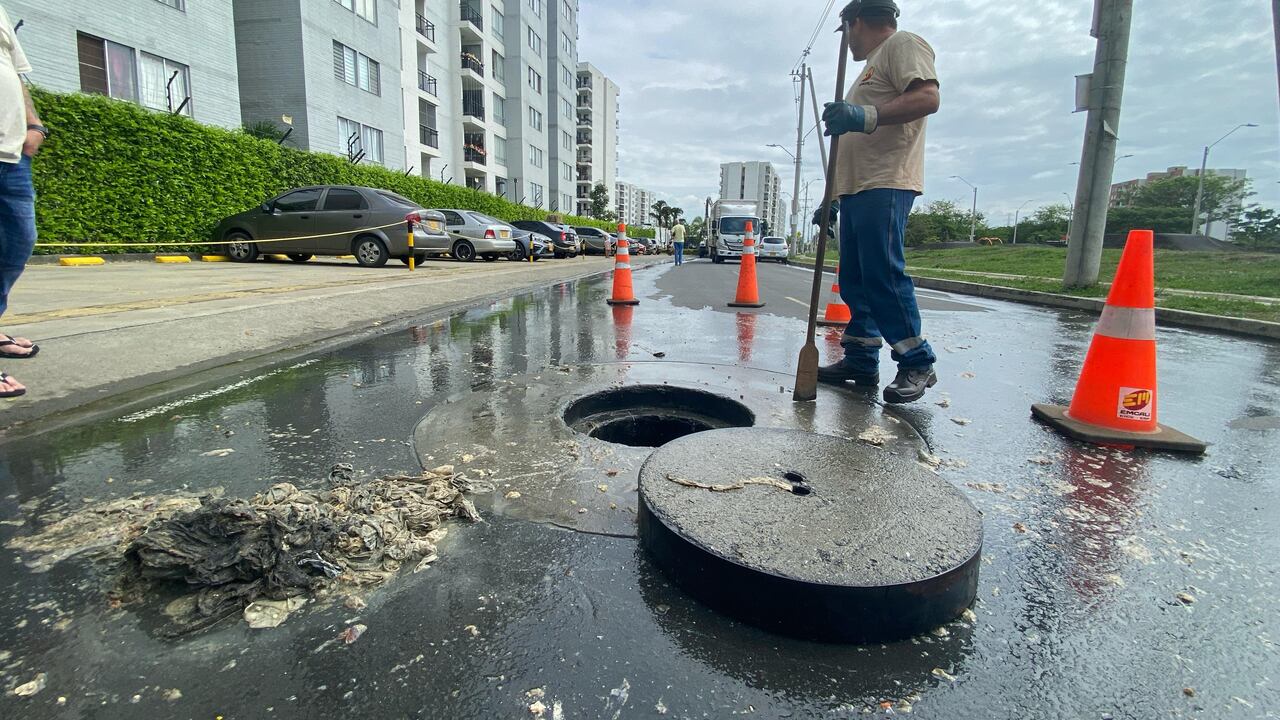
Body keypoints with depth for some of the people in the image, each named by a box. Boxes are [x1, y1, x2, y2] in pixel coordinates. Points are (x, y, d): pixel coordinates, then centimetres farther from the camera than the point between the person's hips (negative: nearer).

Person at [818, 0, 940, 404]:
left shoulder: (902, 44, 3)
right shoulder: (873, 65, 32)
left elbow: (928, 97, -15)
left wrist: (865, 117, -26)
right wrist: (834, 197, 26)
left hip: (885, 187, -10)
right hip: (857, 188, 10)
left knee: (883, 274, -16)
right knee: (854, 279, 5)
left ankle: (918, 364, -8)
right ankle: (861, 361, 9)